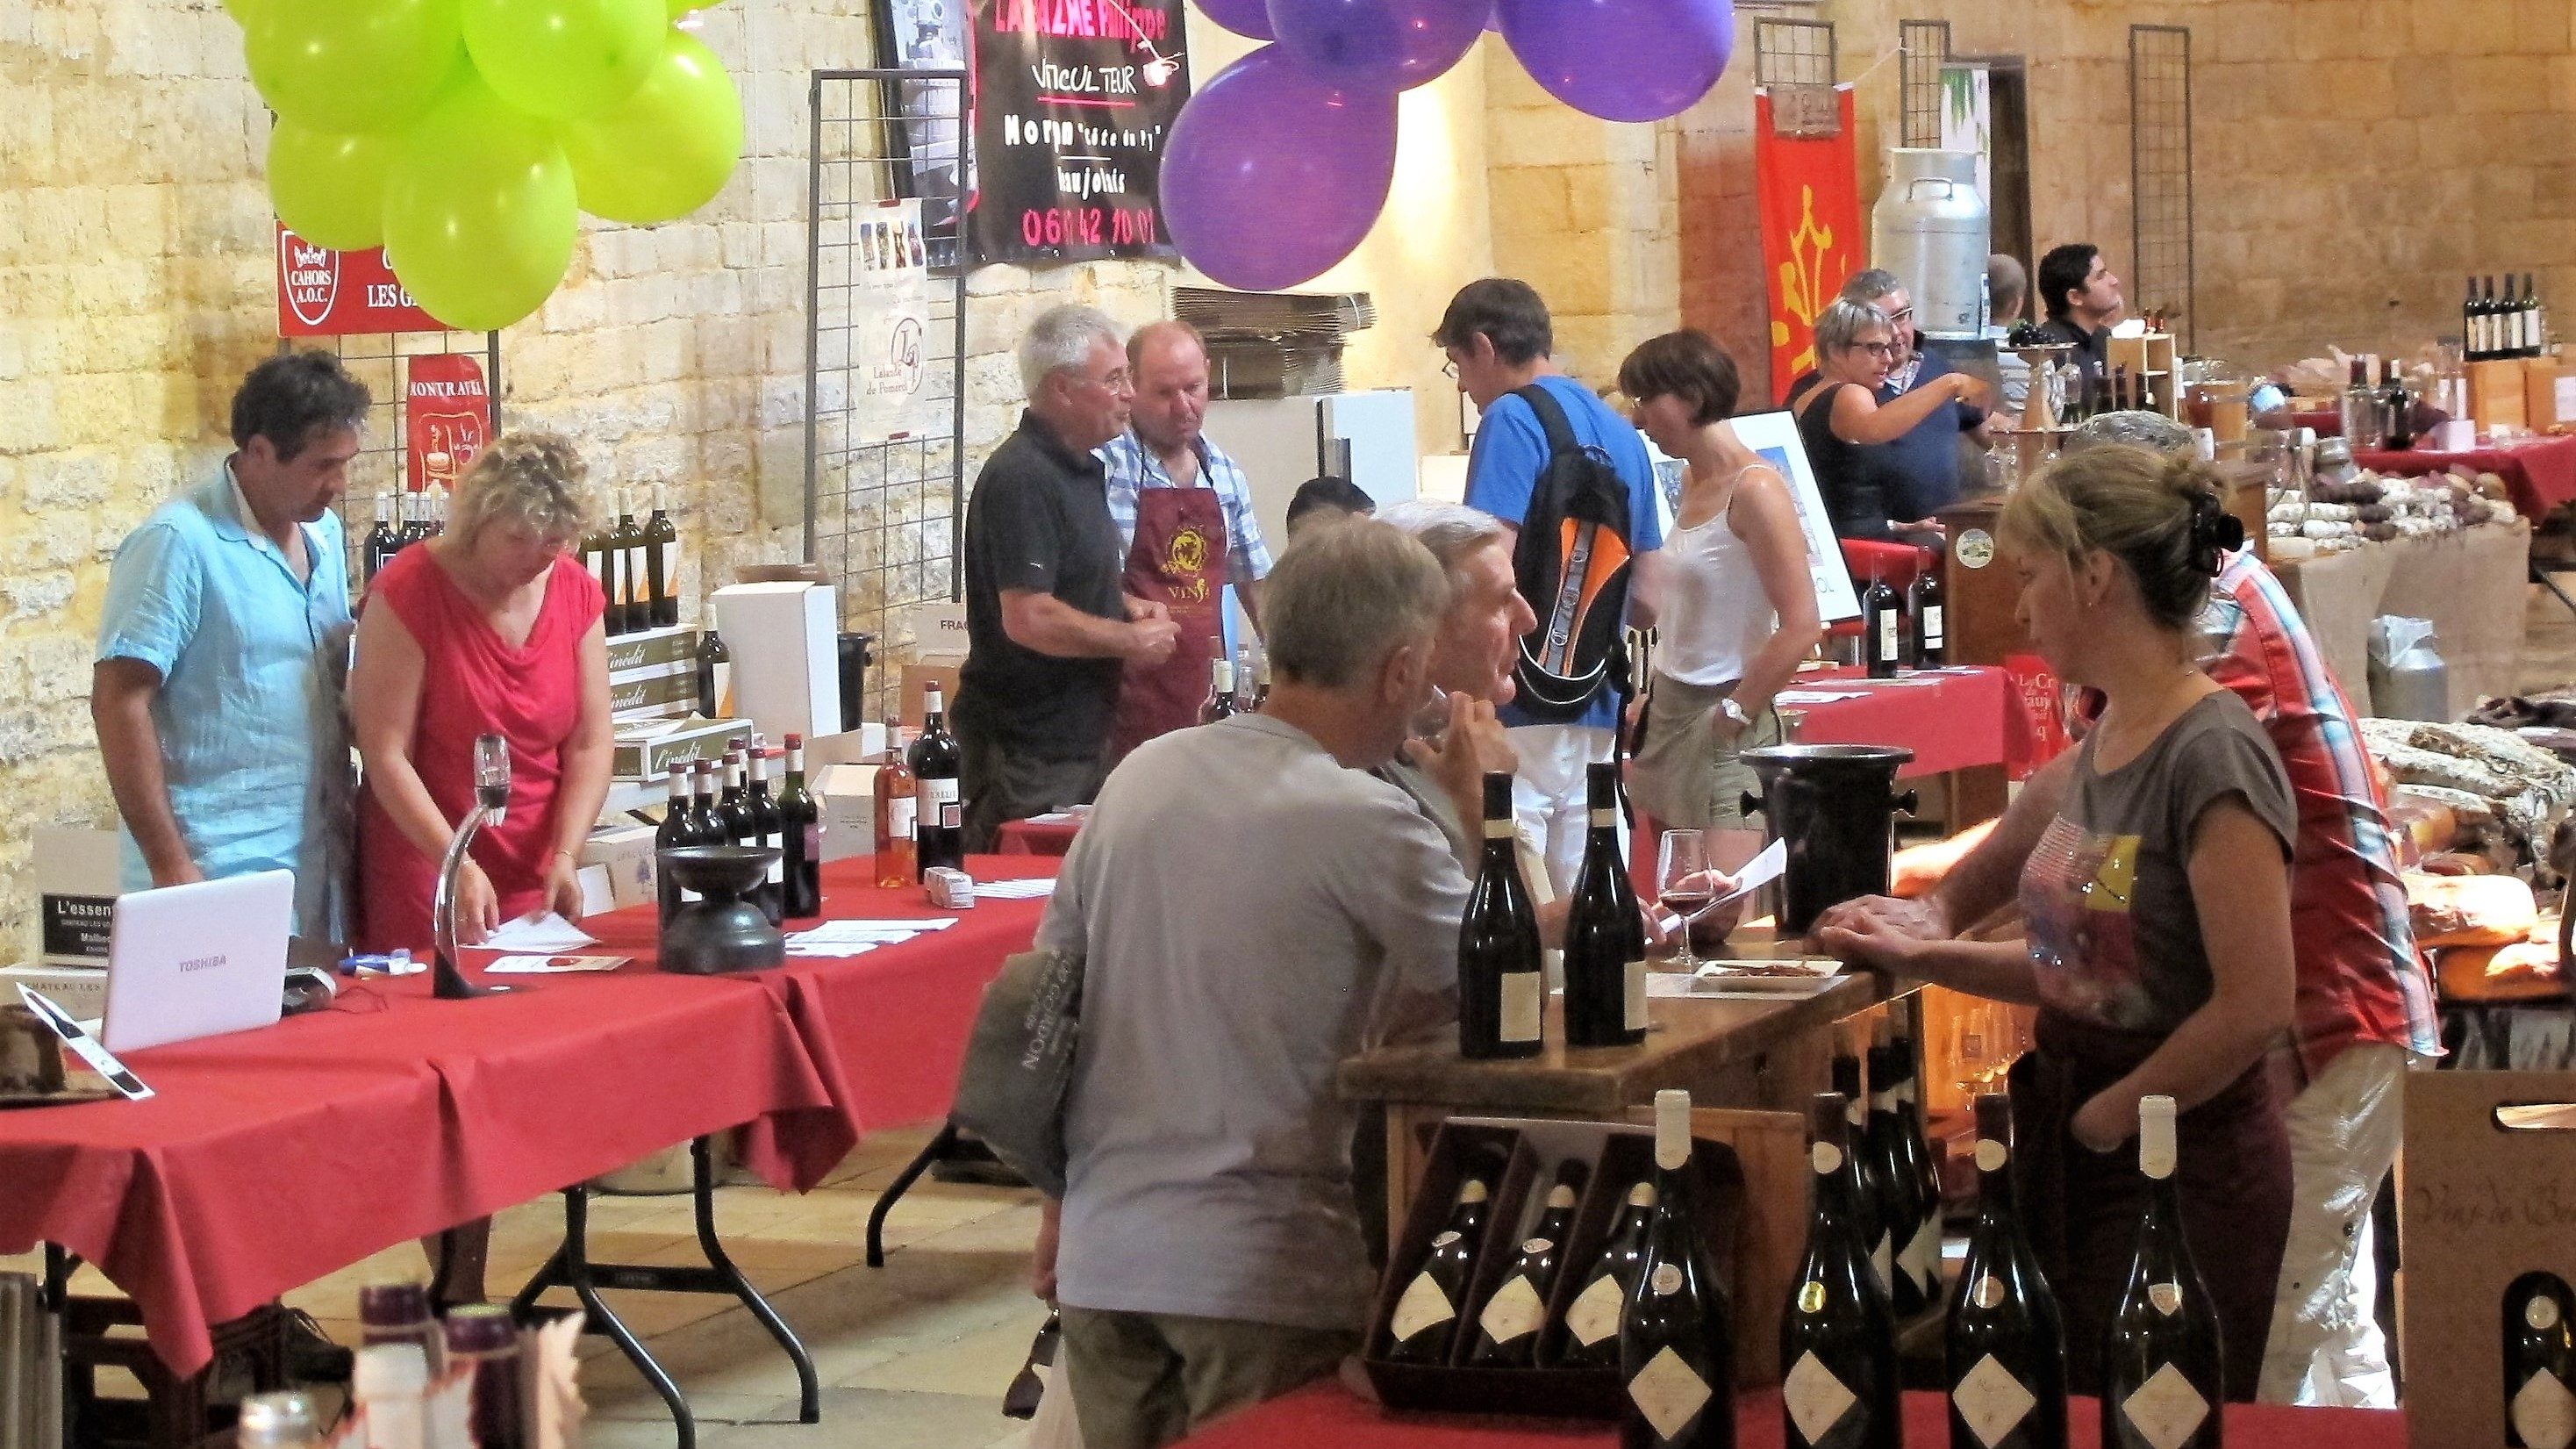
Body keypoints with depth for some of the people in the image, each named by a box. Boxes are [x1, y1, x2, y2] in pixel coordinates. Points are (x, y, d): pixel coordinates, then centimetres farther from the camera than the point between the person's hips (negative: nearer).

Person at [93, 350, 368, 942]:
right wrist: (170, 865, -18)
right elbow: (120, 703, -15)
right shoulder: (181, 543, -12)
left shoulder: (323, 532, 11)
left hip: (320, 866, 7)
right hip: (221, 875, -7)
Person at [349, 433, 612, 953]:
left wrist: (564, 858, -11)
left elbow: (589, 745, 2)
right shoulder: (409, 591, -12)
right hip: (425, 868, -4)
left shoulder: (575, 592, 3)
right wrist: (459, 865, -23)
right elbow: (387, 758, -15)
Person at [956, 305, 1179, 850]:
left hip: (1081, 737, 10)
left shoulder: (1083, 470, 14)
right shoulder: (1022, 478, -19)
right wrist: (1133, 640, -14)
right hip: (1028, 755, -10)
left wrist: (1126, 604, 8)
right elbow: (1029, 618, -27)